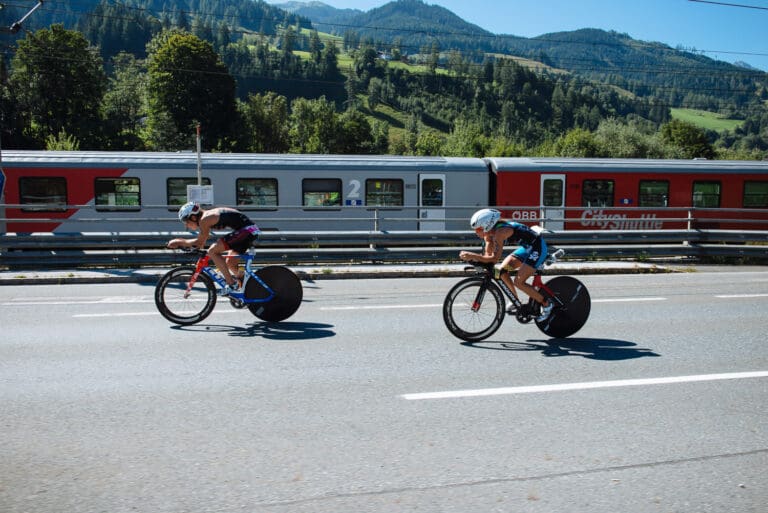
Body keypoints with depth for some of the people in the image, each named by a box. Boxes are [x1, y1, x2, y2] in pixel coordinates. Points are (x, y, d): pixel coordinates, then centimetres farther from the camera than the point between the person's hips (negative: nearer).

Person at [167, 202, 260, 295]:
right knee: (230, 263, 20)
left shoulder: (205, 219, -11)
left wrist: (179, 242, 1)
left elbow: (199, 242, -8)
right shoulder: (208, 215, 17)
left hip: (247, 230, -10)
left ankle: (231, 285, -9)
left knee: (212, 251, -12)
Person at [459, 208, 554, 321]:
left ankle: (546, 305, 4)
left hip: (537, 247, -9)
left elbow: (495, 258, -34)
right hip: (526, 247, 9)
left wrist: (472, 255, -38)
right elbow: (487, 255, 0)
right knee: (501, 271, 3)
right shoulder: (489, 232, -2)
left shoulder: (499, 232, -29)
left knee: (519, 282, -13)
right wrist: (473, 258, -16)